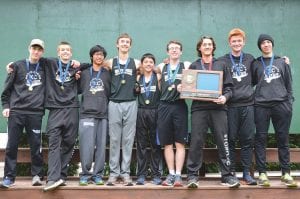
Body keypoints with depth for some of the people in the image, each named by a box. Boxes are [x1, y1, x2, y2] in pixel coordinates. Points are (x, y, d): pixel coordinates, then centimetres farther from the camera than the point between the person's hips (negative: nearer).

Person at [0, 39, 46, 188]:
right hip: (16, 111, 0)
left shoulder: (44, 66, 9)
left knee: (36, 146, 1)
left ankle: (37, 175, 12)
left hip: (36, 113, 0)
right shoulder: (18, 66, 7)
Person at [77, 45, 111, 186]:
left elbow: (112, 93, 12)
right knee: (87, 146, -7)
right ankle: (85, 174, 4)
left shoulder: (108, 74, 13)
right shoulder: (84, 73, 13)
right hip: (87, 113, -1)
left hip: (103, 114, 1)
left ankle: (98, 175, 9)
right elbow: (78, 90, 14)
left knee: (101, 146, 1)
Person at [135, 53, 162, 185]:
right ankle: (141, 175, 8)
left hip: (154, 112, -1)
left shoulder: (158, 77, 7)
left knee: (155, 144, 1)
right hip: (141, 112, 2)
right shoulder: (138, 78, 12)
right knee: (141, 144, 3)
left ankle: (156, 174, 8)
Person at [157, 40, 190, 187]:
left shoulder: (186, 66, 9)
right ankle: (171, 174, 11)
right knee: (167, 143, 3)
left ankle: (178, 175, 1)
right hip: (164, 106, 2)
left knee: (180, 143, -3)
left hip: (180, 106, -2)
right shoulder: (161, 67, 16)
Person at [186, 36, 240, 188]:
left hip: (218, 108, 1)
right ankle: (192, 175, 2)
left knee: (223, 141, -1)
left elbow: (229, 87, 10)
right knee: (196, 141, -4)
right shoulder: (194, 66, 15)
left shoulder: (221, 65, 15)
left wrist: (225, 97, -9)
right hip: (199, 108, 0)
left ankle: (226, 175, 6)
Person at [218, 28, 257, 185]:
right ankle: (231, 172, 9)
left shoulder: (250, 59, 12)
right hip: (230, 105, -2)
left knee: (247, 139, 3)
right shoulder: (222, 61, 5)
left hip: (247, 104, 2)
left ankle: (246, 172, 11)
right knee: (230, 140, 0)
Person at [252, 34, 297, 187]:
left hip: (281, 105, 1)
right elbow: (251, 82, 14)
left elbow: (289, 84, 12)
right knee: (261, 139, -2)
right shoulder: (256, 64, 11)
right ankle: (262, 173, 2)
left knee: (283, 139, 2)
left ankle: (286, 173, 8)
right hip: (261, 105, 0)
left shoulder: (282, 62, 14)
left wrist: (289, 102, 5)